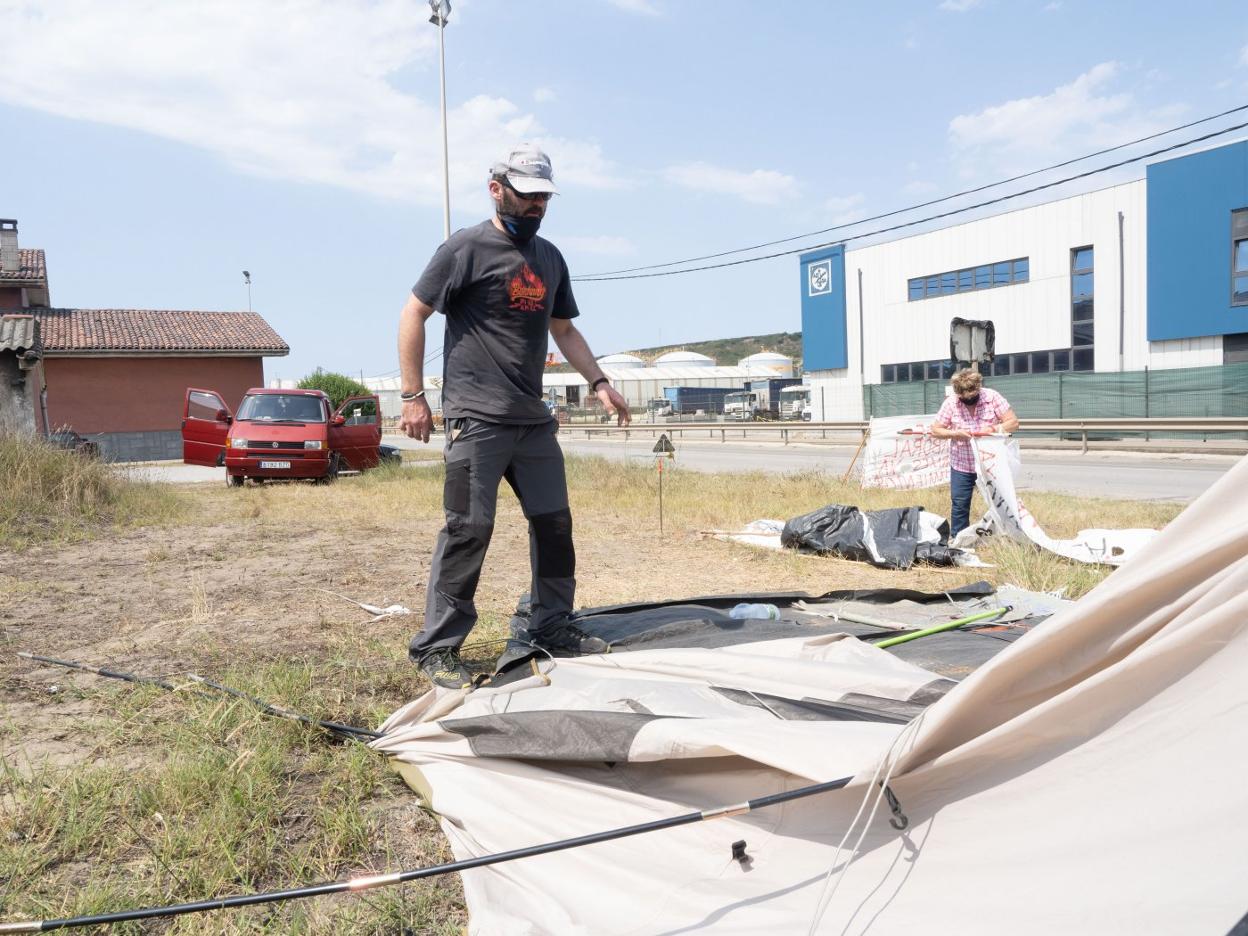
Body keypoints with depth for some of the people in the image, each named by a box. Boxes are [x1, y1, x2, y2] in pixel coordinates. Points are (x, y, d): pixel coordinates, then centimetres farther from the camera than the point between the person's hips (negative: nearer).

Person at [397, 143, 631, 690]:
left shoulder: (549, 258, 18)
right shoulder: (466, 248, -3)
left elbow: (564, 330, 26)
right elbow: (413, 316, -3)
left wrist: (598, 382, 14)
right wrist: (413, 396, -8)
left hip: (533, 419, 7)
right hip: (476, 418, -7)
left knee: (554, 522, 8)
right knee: (469, 528, -9)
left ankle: (551, 627, 23)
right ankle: (436, 647, 1)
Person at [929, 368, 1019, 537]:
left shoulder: (992, 397, -11)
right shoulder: (950, 402, -9)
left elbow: (1013, 422, -9)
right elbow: (935, 429, -4)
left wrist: (994, 428, -27)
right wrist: (954, 433, -22)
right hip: (961, 465, 0)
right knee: (960, 504, 3)